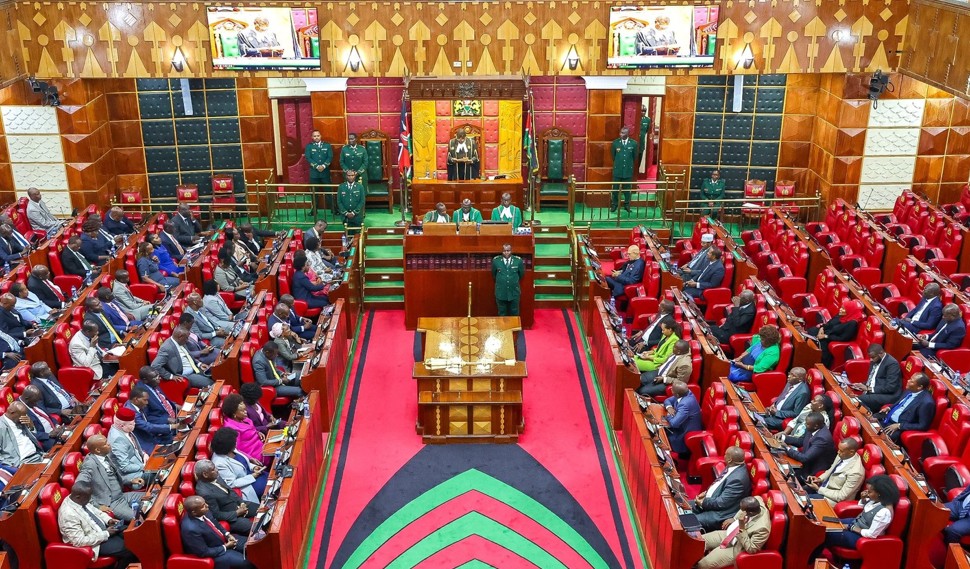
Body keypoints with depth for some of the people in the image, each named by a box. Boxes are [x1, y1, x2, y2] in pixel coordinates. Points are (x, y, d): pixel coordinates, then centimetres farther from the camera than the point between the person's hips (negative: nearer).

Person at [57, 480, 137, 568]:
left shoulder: (80, 500, -8)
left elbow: (95, 511, 13)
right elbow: (80, 541, -31)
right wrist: (106, 534, -25)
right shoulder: (69, 515, -33)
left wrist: (108, 520, -4)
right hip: (94, 543, -9)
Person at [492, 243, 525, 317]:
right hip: (501, 292, 0)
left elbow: (521, 274, 8)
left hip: (514, 292, 0)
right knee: (502, 314, 12)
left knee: (514, 314, 13)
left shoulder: (518, 260, -9)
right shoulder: (496, 260, -9)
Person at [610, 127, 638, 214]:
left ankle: (627, 205, 23)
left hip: (628, 170, 0)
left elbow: (635, 157, 6)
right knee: (615, 188, 7)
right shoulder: (615, 143, -7)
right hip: (617, 170, 0)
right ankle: (614, 205, 21)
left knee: (627, 189, 10)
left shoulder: (633, 143, -7)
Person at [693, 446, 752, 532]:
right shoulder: (733, 467, -1)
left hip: (720, 515, -10)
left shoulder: (737, 479, -30)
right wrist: (706, 492, 4)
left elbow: (722, 502, -25)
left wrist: (703, 502, -14)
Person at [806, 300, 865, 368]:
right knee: (809, 332, -7)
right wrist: (822, 327, -6)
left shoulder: (852, 323, -18)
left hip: (832, 341, -8)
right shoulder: (840, 315, 4)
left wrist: (826, 336, -18)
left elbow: (843, 338, -19)